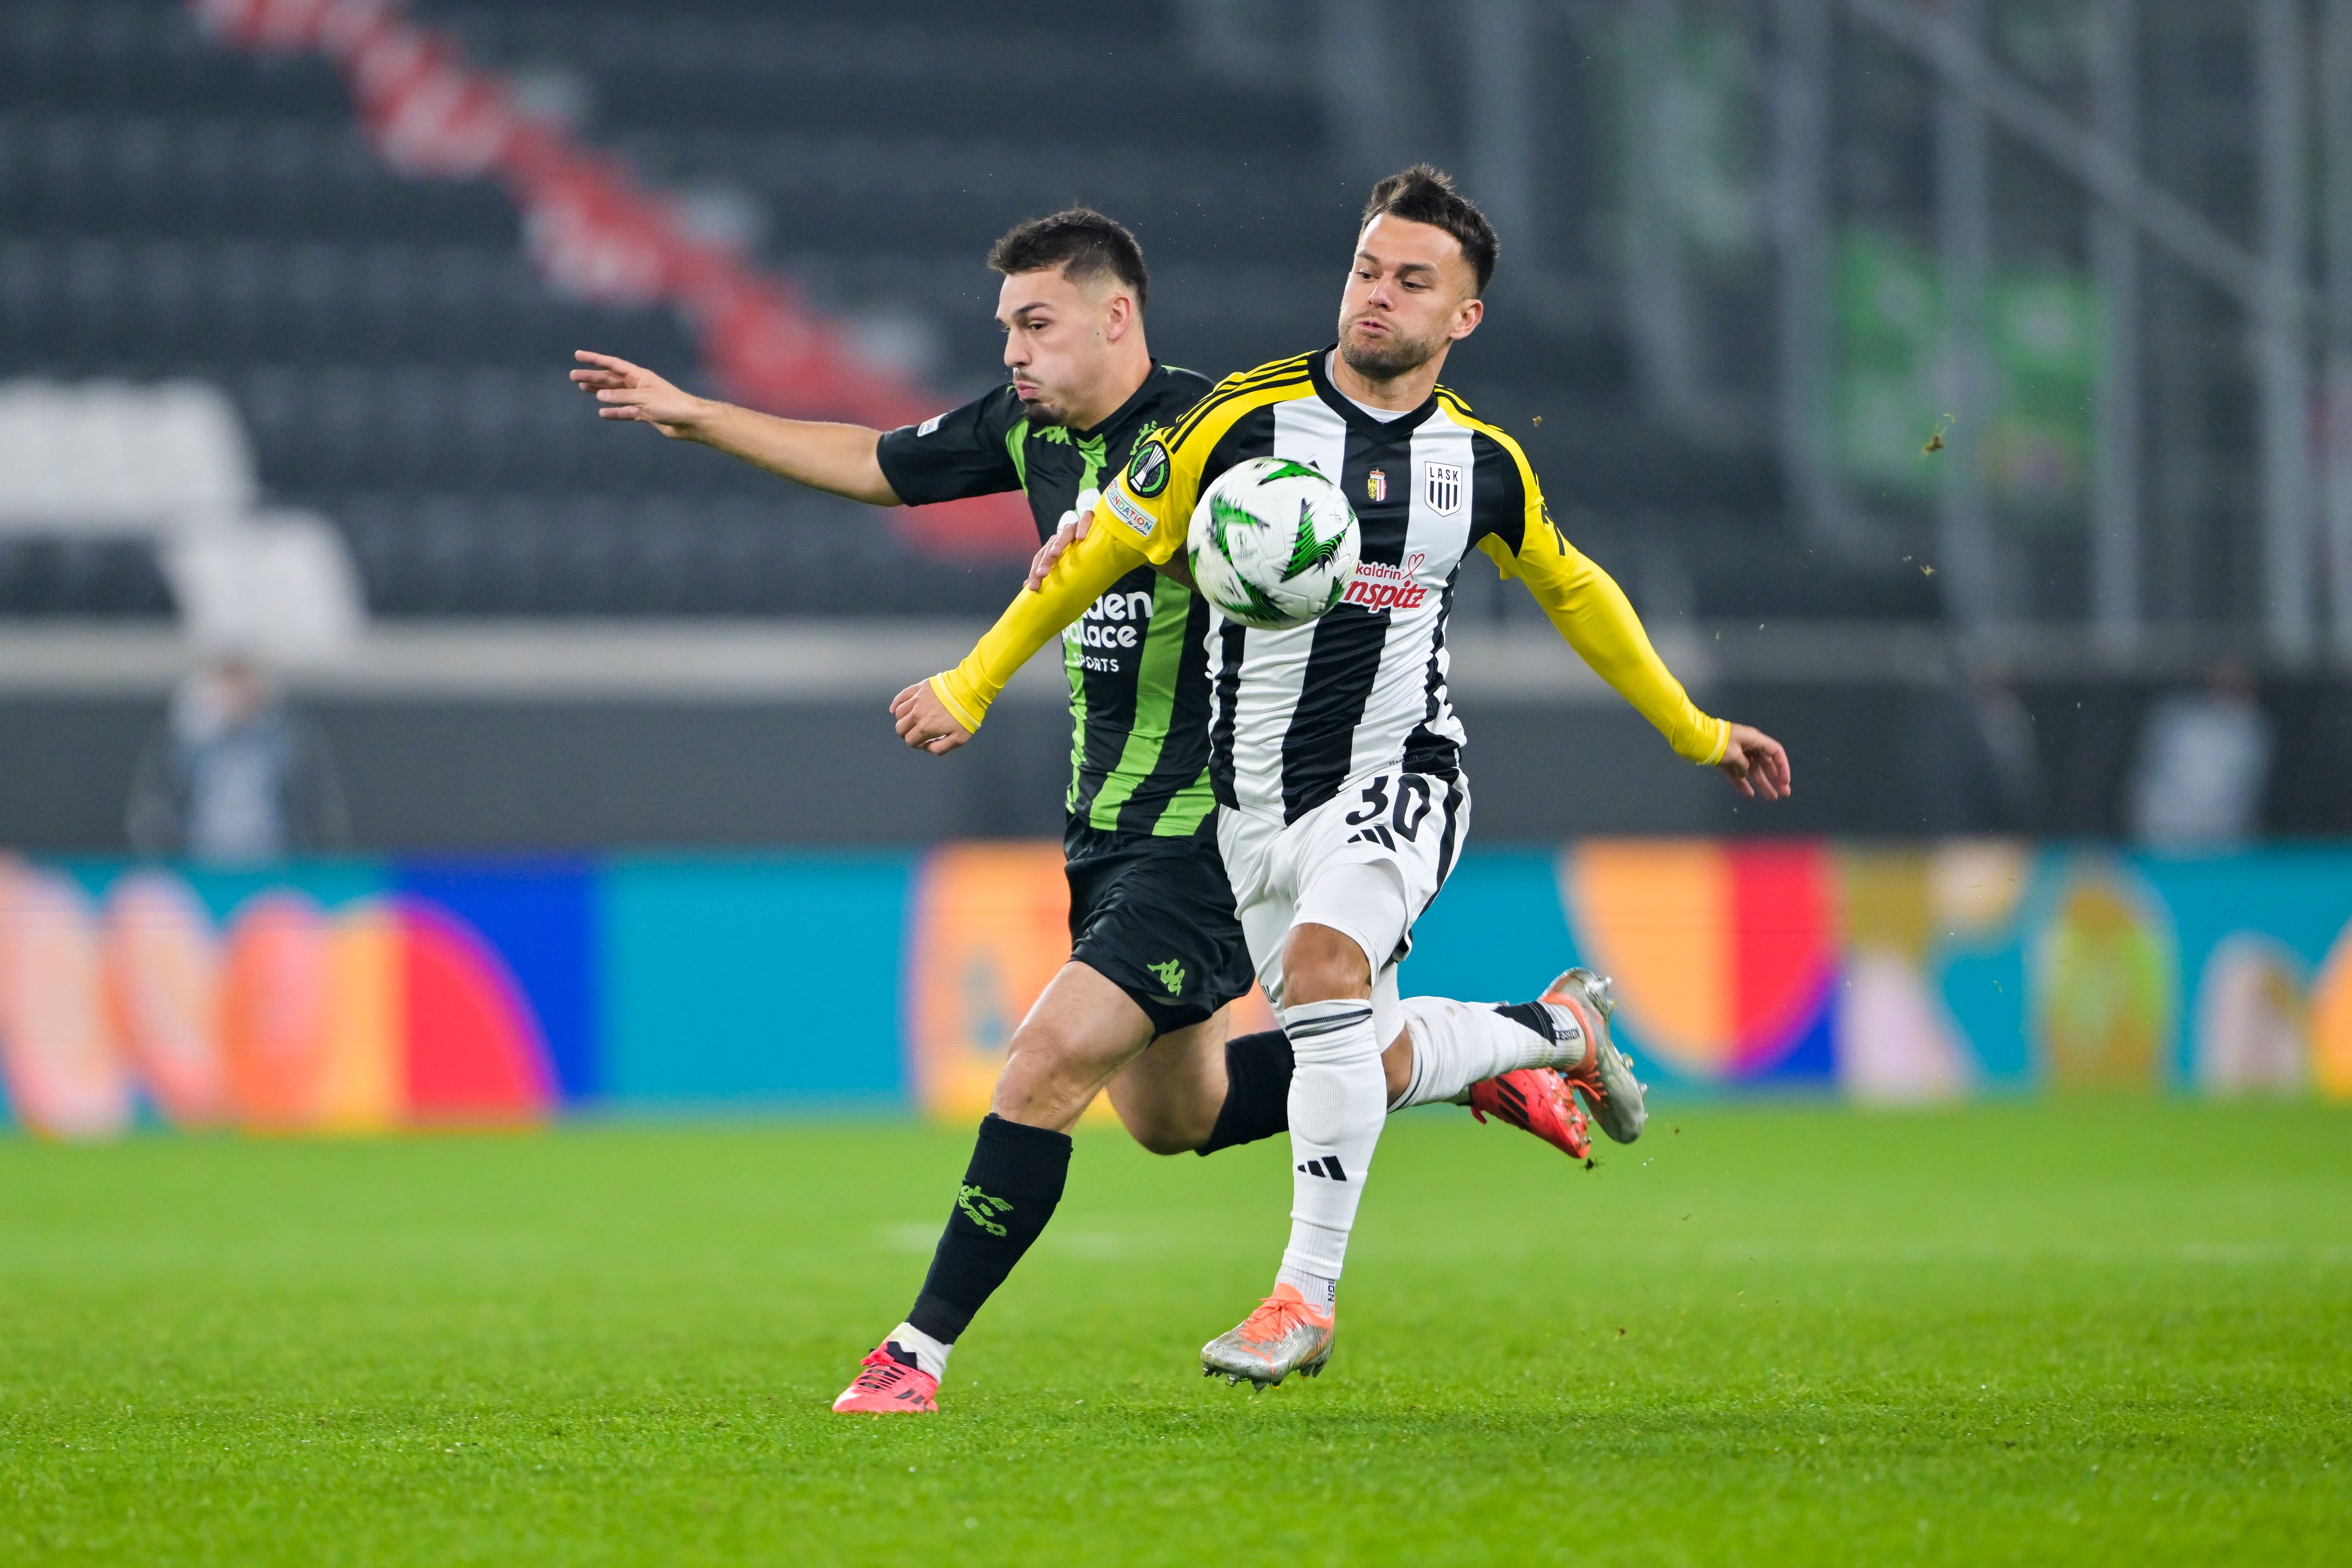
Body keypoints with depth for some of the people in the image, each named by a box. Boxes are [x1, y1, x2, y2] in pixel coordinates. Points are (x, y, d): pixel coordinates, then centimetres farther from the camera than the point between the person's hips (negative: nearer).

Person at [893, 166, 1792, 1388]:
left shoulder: (1482, 461, 0)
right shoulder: (1246, 415, -7)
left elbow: (1570, 589, 18)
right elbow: (1106, 544, 2)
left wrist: (1698, 733, 23)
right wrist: (971, 686, 3)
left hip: (1396, 779, -2)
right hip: (1257, 801, 2)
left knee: (1325, 966, -30)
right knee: (1377, 1067, 5)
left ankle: (1307, 1296, -25)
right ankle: (1560, 1027, 37)